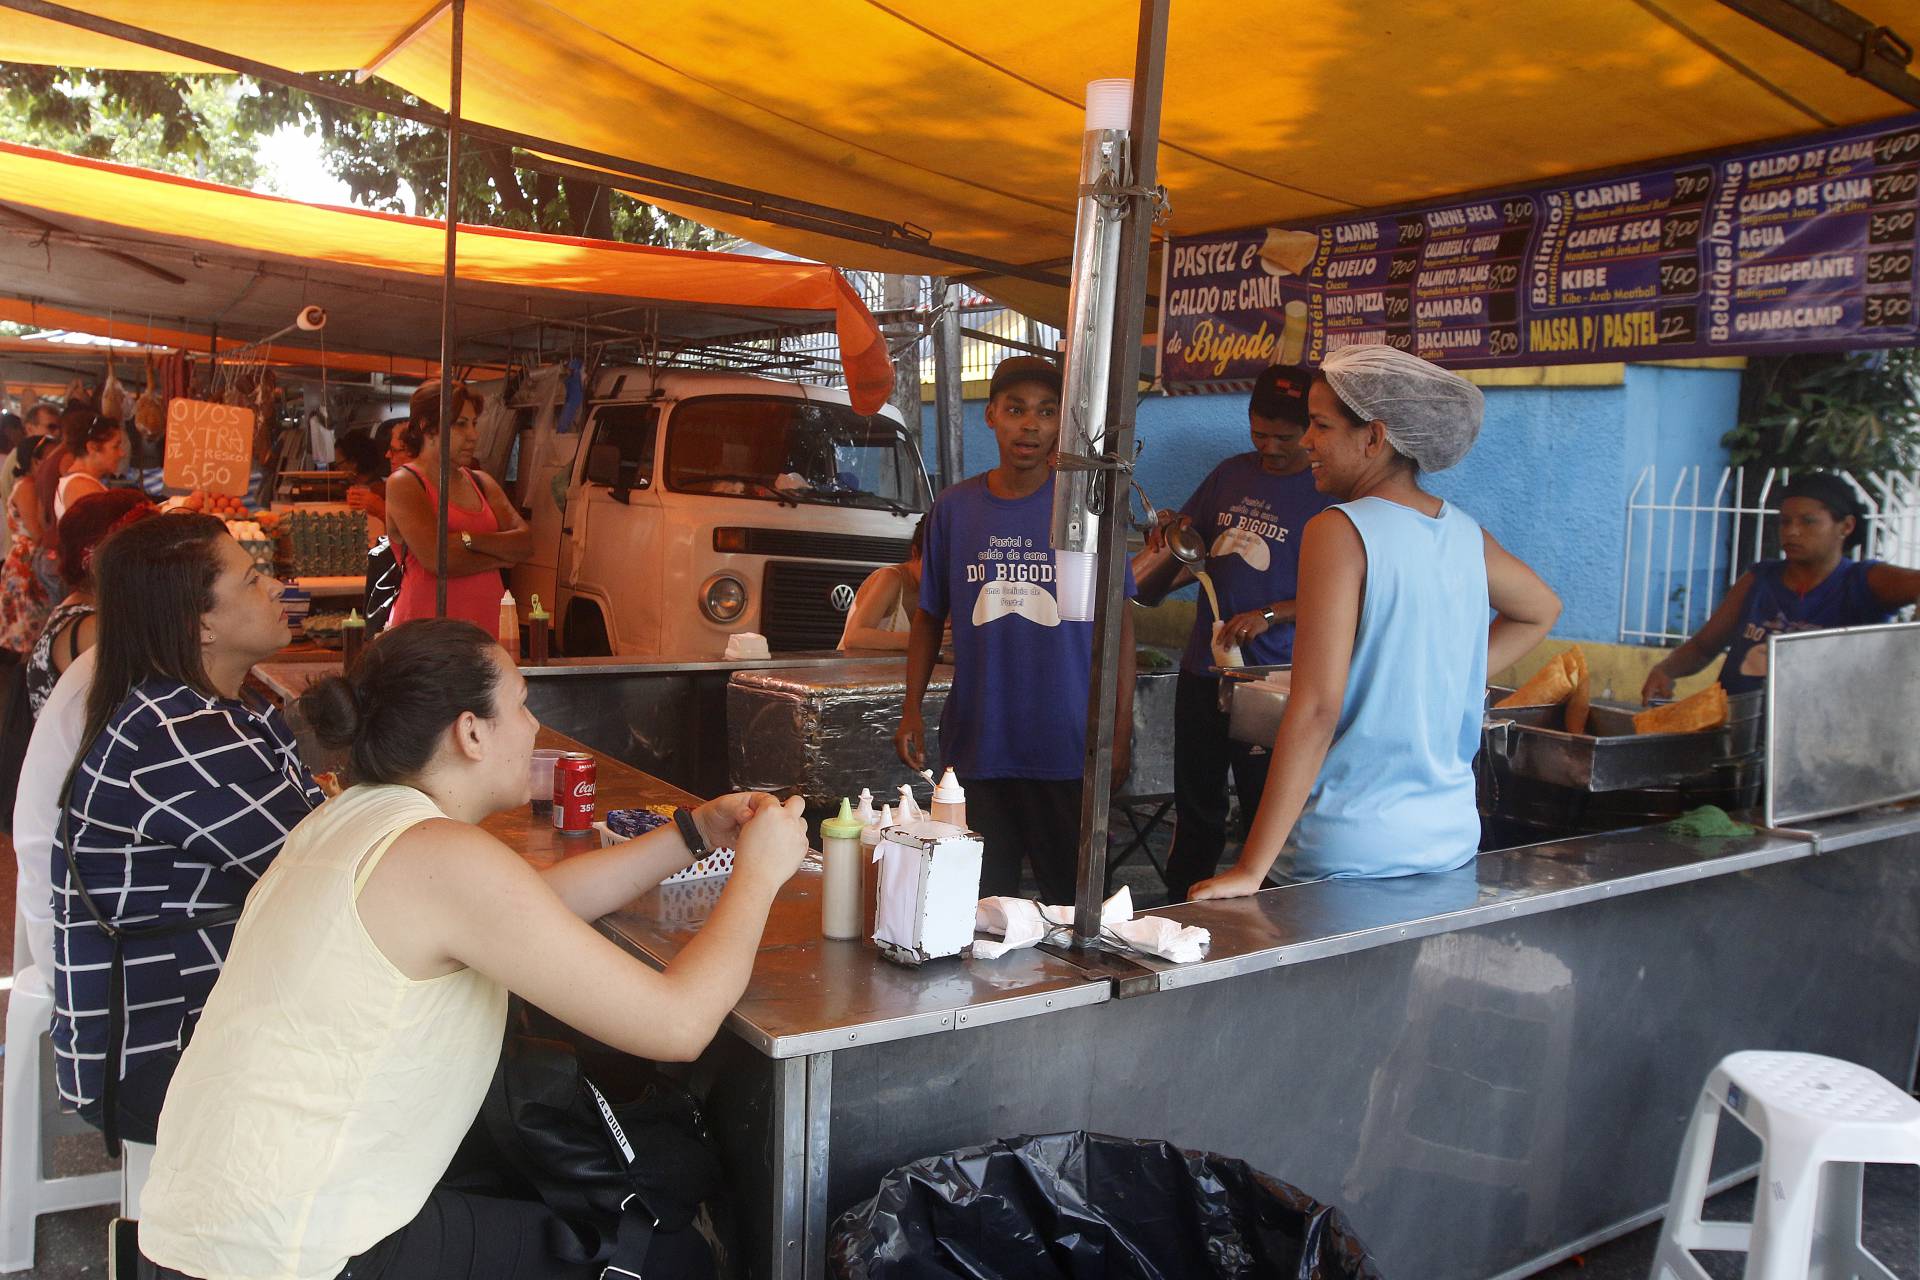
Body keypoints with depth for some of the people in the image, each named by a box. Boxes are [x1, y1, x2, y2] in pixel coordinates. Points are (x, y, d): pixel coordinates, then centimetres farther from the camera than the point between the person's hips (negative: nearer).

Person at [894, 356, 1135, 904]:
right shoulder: (954, 508, 5)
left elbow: (1119, 620, 0)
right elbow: (929, 615, 12)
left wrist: (1121, 729, -5)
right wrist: (912, 709, 4)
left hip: (1066, 747, -2)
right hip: (975, 741, 2)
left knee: (1073, 900, 4)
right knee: (981, 899, 11)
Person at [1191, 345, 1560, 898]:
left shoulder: (1339, 531, -14)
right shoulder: (1463, 531, 6)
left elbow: (1317, 708, -20)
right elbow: (1541, 610, 27)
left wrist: (1251, 868, -18)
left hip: (1356, 850, -7)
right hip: (1454, 836, 7)